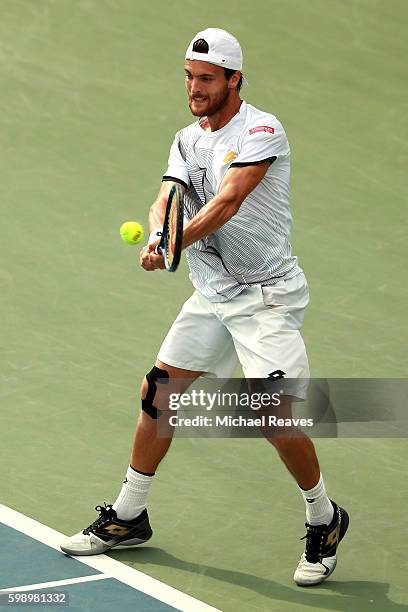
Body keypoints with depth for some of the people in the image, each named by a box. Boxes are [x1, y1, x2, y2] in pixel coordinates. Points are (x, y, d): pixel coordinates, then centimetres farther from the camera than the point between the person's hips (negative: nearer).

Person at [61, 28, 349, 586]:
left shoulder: (261, 131, -14)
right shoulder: (187, 140, 9)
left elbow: (227, 202, -27)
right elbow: (167, 201, -4)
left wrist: (176, 246, -40)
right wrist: (157, 234, -27)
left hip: (267, 294, -7)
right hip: (212, 295, 7)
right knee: (157, 392, 7)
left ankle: (324, 520, 7)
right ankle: (128, 517, 23)